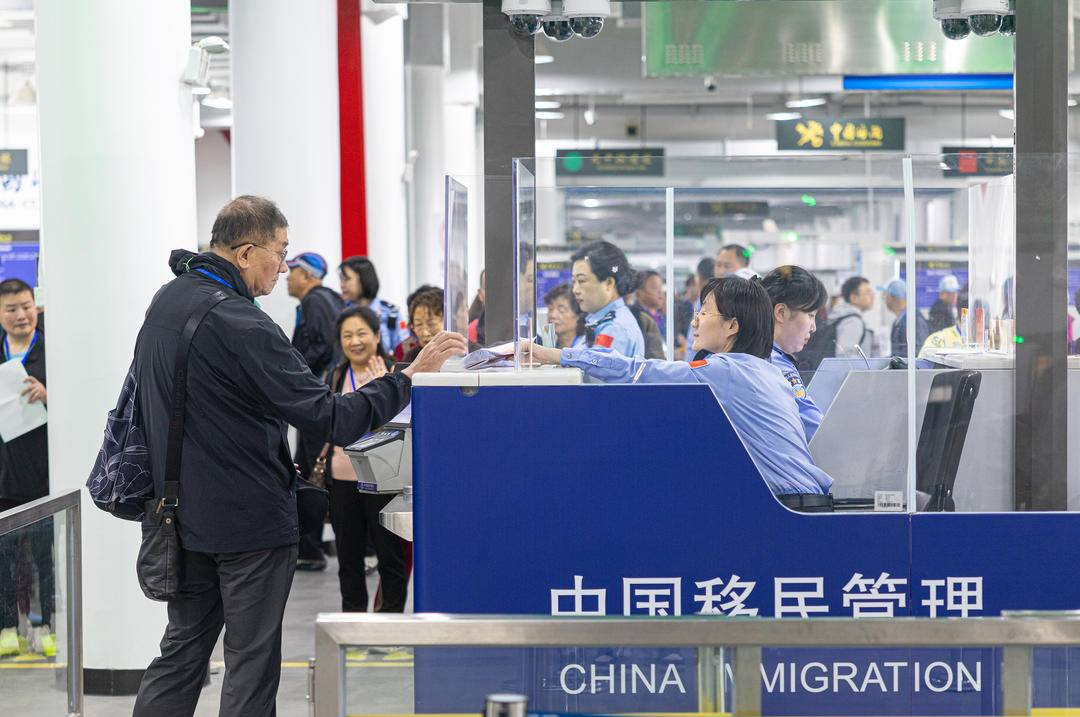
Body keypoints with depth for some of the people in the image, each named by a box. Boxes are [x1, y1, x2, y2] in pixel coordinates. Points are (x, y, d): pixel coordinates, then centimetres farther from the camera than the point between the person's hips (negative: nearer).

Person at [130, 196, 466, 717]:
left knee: (182, 649, 15)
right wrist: (412, 375, -18)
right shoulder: (241, 326, -23)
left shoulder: (166, 301, 5)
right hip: (251, 519, -8)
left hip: (184, 513, 8)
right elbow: (334, 420, -25)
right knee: (252, 661, 2)